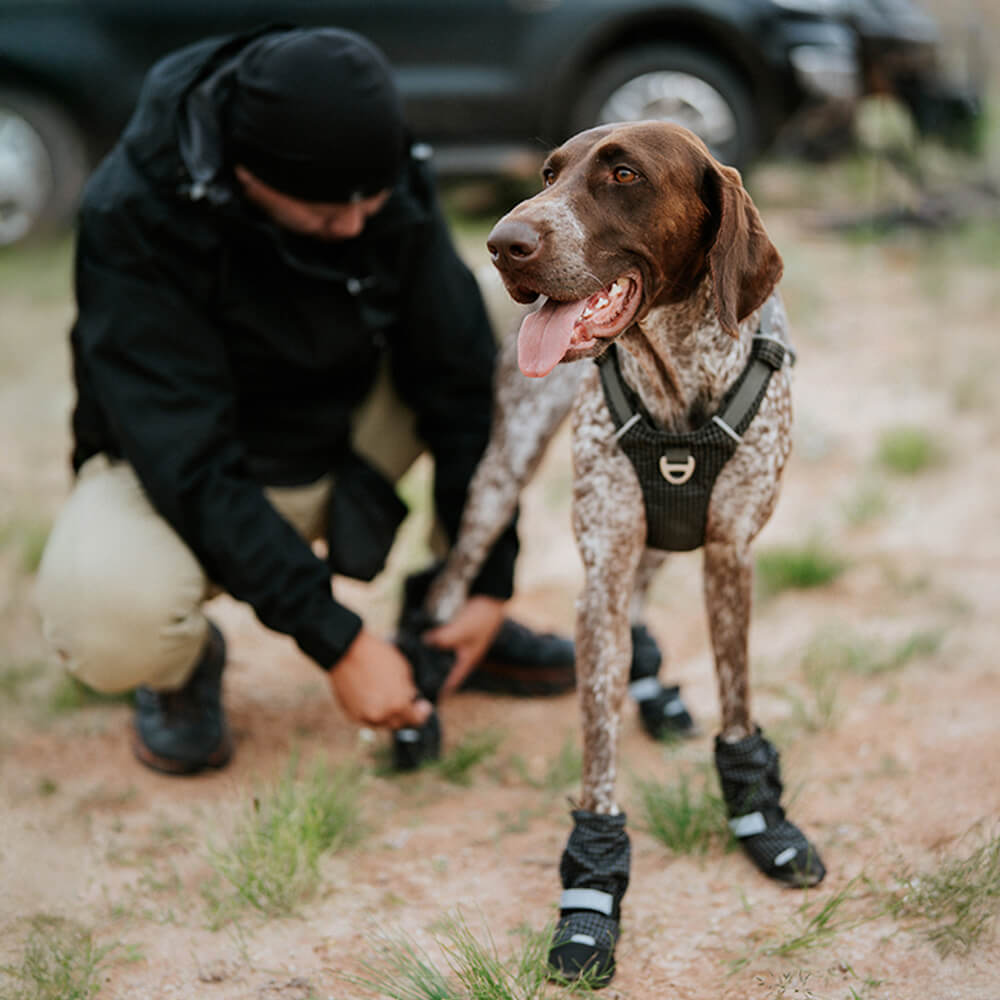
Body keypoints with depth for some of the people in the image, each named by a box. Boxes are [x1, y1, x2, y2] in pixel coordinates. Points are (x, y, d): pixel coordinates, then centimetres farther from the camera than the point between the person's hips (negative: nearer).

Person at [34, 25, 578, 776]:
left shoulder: (389, 184, -16)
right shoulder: (133, 215, -29)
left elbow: (460, 377, -11)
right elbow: (190, 465, -32)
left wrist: (486, 583, -16)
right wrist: (337, 642, -35)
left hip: (347, 445, 5)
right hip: (177, 472, -4)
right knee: (105, 609, -38)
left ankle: (443, 605, 4)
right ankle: (188, 660, 0)